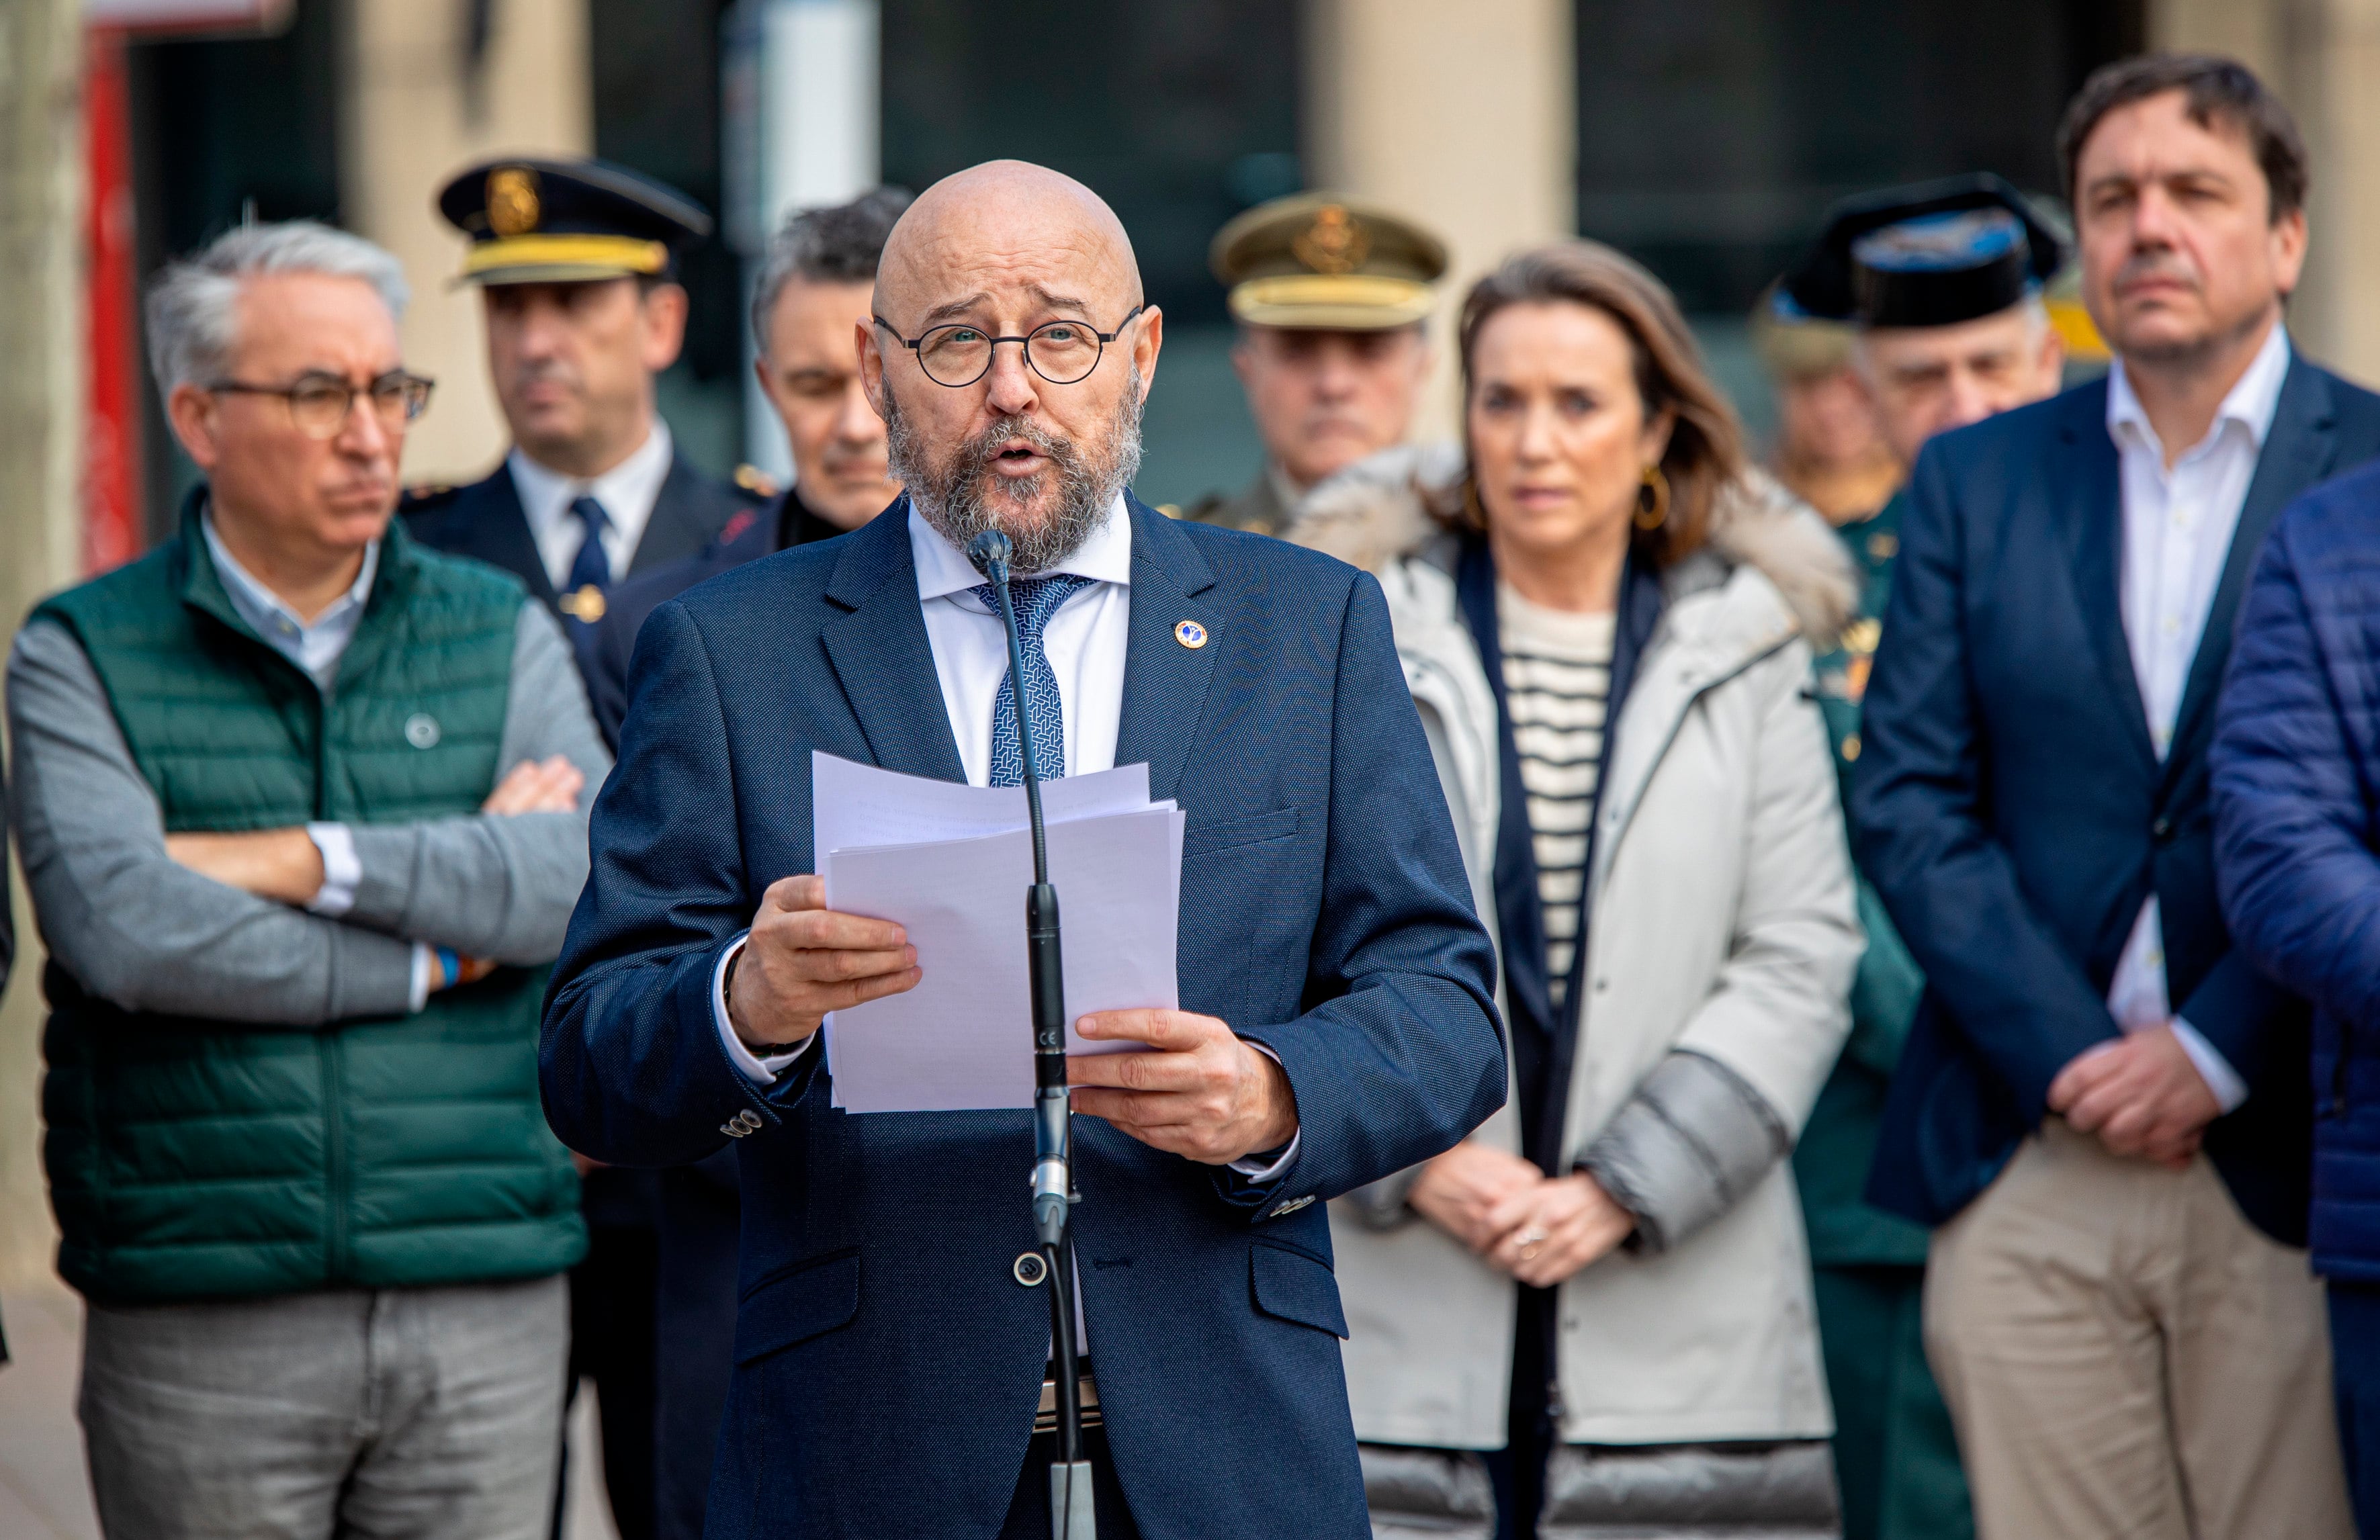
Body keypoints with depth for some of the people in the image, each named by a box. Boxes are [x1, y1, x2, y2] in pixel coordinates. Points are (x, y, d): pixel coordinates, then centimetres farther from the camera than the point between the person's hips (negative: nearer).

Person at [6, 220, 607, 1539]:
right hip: (199, 1323, -2)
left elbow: (597, 879, -7)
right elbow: (128, 931, -14)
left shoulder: (500, 634, 10)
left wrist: (309, 861, -13)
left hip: (485, 1302, 2)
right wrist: (445, 940, -9)